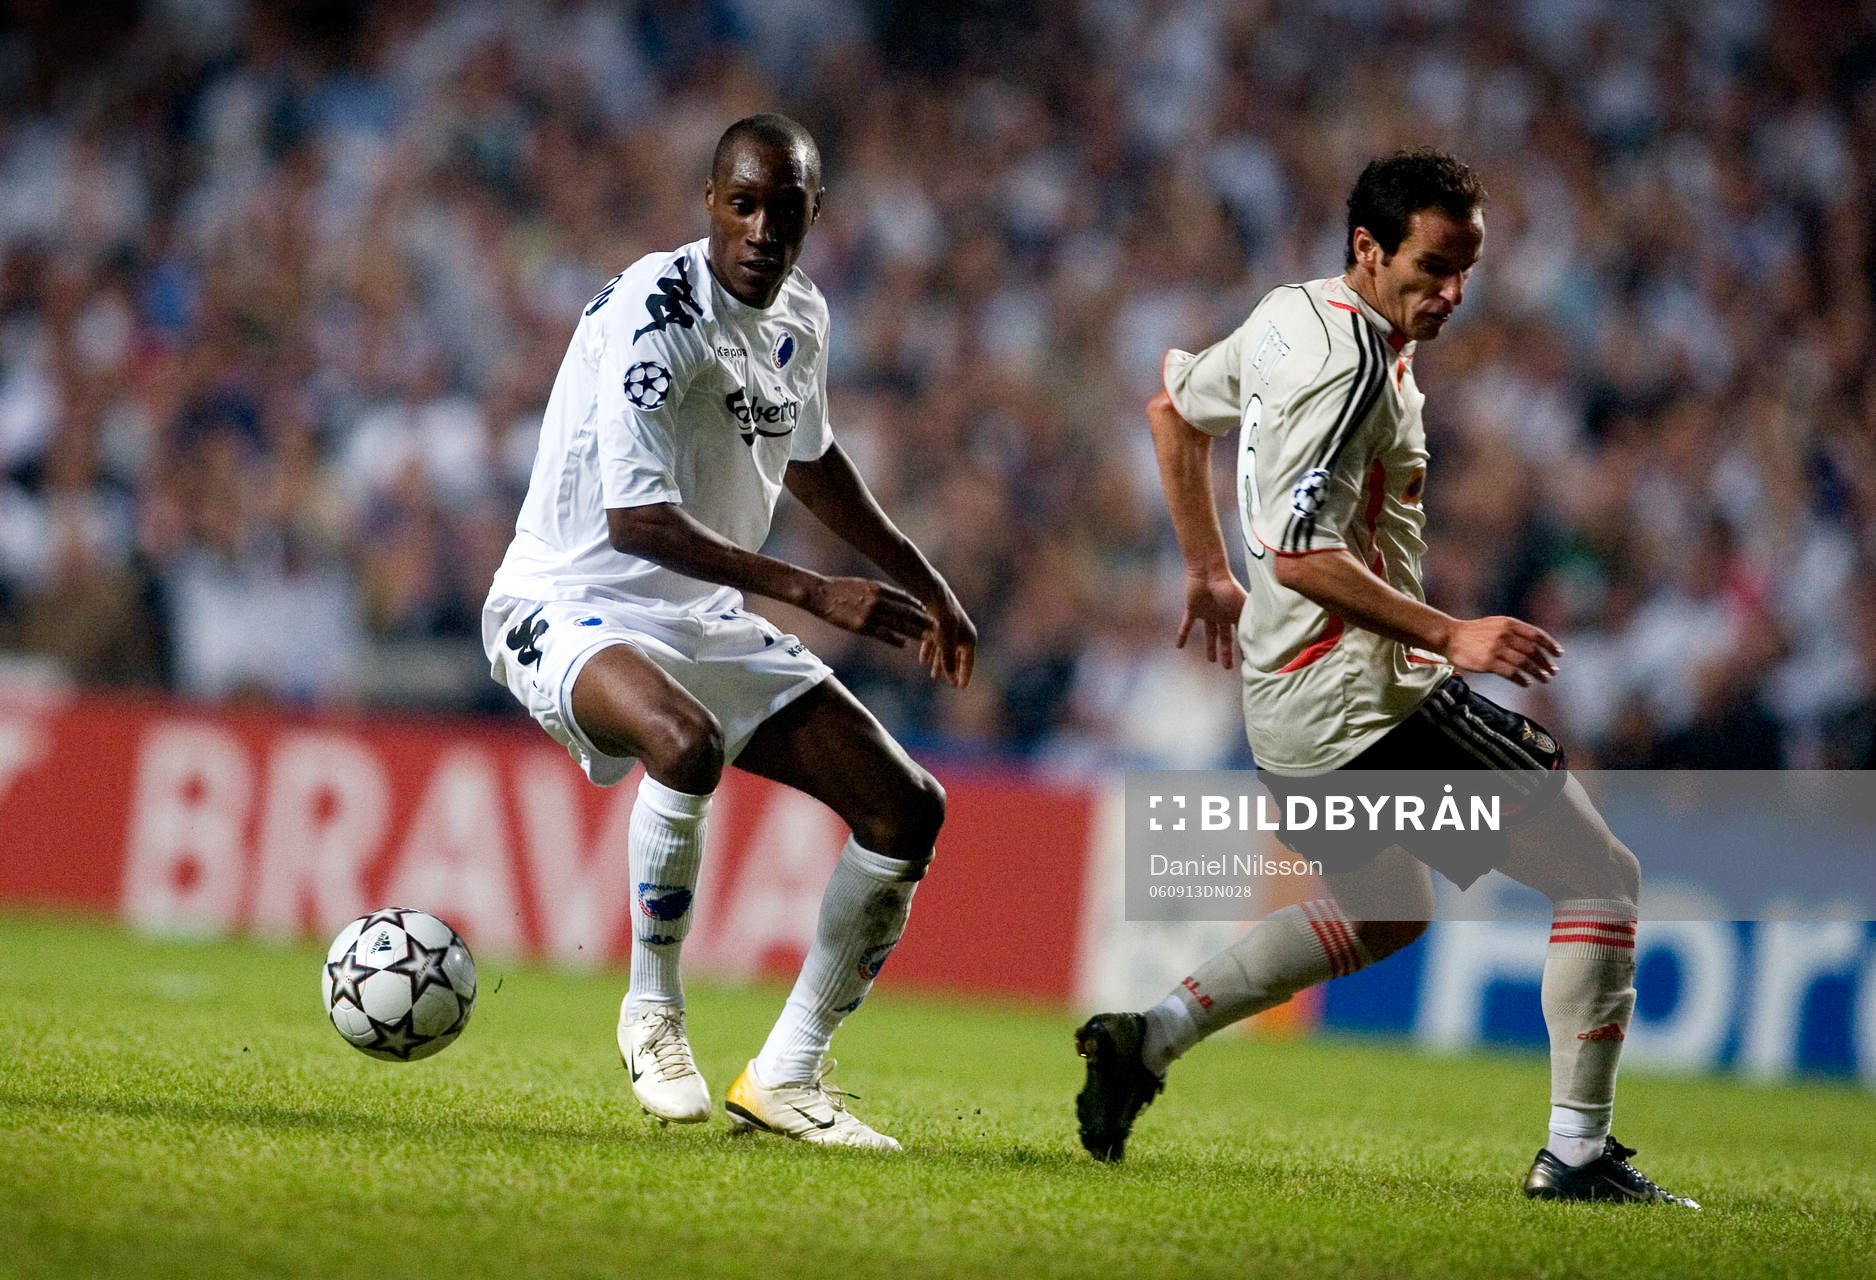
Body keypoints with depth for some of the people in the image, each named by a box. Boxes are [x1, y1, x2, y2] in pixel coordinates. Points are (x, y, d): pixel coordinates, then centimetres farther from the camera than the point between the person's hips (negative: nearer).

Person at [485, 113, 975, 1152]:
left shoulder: (801, 317, 4)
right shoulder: (652, 310, -22)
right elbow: (635, 518, -28)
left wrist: (920, 584, 30)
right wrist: (816, 594, -29)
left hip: (703, 617, 8)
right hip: (567, 606, -8)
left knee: (908, 808, 0)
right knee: (686, 738, -40)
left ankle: (786, 1075, 9)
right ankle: (653, 1016, -17)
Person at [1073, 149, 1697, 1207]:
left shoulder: (1290, 318, 11)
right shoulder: (1354, 363, -19)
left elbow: (1175, 403, 28)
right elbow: (1300, 556, -24)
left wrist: (1210, 568, 33)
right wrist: (1450, 635, -22)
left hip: (1293, 714, 10)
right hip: (1369, 700, -10)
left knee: (1385, 913, 31)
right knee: (1604, 880, -4)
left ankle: (1148, 1037, 20)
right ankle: (1578, 1153, -6)